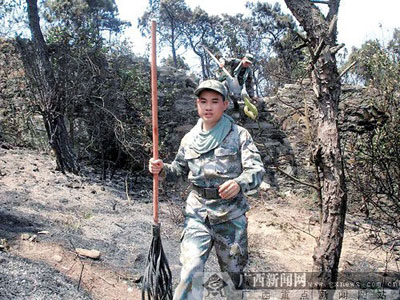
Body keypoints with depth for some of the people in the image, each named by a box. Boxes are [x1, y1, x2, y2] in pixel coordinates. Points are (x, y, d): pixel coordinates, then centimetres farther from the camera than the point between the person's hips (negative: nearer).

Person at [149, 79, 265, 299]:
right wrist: (162, 169, -5)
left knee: (233, 271, 15)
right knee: (191, 269, -12)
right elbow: (179, 170, 17)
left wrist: (239, 184, -36)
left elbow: (257, 169, -14)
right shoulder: (189, 139, 6)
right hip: (197, 211, 2)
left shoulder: (239, 135, -6)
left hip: (231, 214, -1)